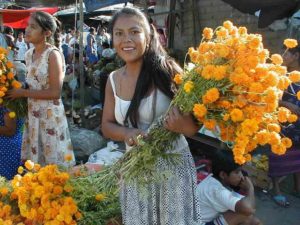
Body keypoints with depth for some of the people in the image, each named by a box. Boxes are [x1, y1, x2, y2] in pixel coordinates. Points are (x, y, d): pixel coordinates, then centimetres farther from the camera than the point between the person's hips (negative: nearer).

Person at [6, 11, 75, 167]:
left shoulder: (53, 54, -14)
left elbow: (55, 92, -20)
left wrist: (22, 93, -14)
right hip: (31, 114, 7)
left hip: (50, 115, -7)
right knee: (34, 162, 16)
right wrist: (19, 90, 2)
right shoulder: (29, 54, 8)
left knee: (53, 162, 5)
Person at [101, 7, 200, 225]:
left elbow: (195, 125, -12)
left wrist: (182, 125, -36)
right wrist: (128, 133, -14)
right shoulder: (114, 80, -1)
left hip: (173, 165, -4)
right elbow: (107, 125, 7)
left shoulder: (168, 71, -14)